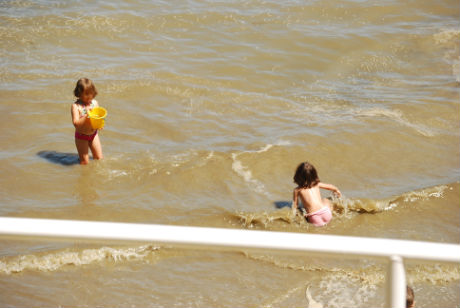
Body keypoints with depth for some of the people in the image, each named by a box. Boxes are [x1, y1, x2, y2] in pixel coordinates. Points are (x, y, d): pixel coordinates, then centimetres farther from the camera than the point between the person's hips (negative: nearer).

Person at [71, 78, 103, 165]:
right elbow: (76, 123, -24)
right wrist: (86, 116, -36)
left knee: (99, 158, 12)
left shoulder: (94, 102, -3)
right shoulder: (76, 106, -19)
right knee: (85, 162, 2)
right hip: (81, 137, -5)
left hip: (93, 134, 5)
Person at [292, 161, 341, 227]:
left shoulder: (297, 190, 3)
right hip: (326, 214, 3)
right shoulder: (317, 184, 11)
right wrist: (337, 191, 49)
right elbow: (331, 187, 28)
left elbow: (294, 205, 6)